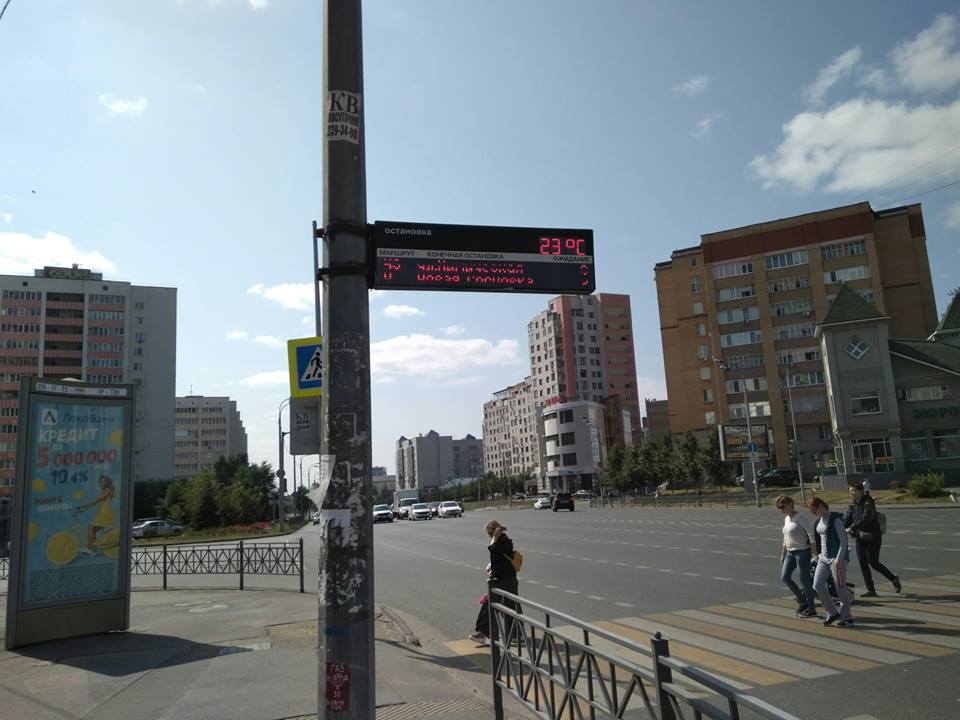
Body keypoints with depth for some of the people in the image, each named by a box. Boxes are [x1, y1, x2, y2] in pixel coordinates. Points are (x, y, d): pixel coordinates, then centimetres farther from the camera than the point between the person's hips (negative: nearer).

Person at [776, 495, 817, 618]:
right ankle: (802, 601, 21)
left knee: (804, 580, -2)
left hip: (802, 551, -8)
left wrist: (813, 552, -23)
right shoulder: (786, 519, 12)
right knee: (785, 578, 5)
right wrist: (783, 555, 21)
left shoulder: (801, 517, -13)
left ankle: (811, 610, 11)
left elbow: (811, 534, -17)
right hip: (790, 552, 8)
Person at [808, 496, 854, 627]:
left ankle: (847, 618, 14)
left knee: (840, 588, -1)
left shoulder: (835, 519, -12)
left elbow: (843, 541, -15)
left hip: (837, 557, -7)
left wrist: (839, 559, -20)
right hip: (824, 558, 8)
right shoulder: (820, 521, 12)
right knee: (817, 585, -2)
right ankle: (832, 613, 11)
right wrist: (819, 555, 18)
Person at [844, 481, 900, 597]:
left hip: (872, 537, -7)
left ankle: (894, 579, 22)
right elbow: (847, 520, 2)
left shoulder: (868, 503, -17)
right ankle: (871, 590, 12)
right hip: (860, 537, 7)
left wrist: (851, 528, -36)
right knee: (862, 563, 5)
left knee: (873, 562, -3)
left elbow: (865, 519, -30)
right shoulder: (853, 505, 6)